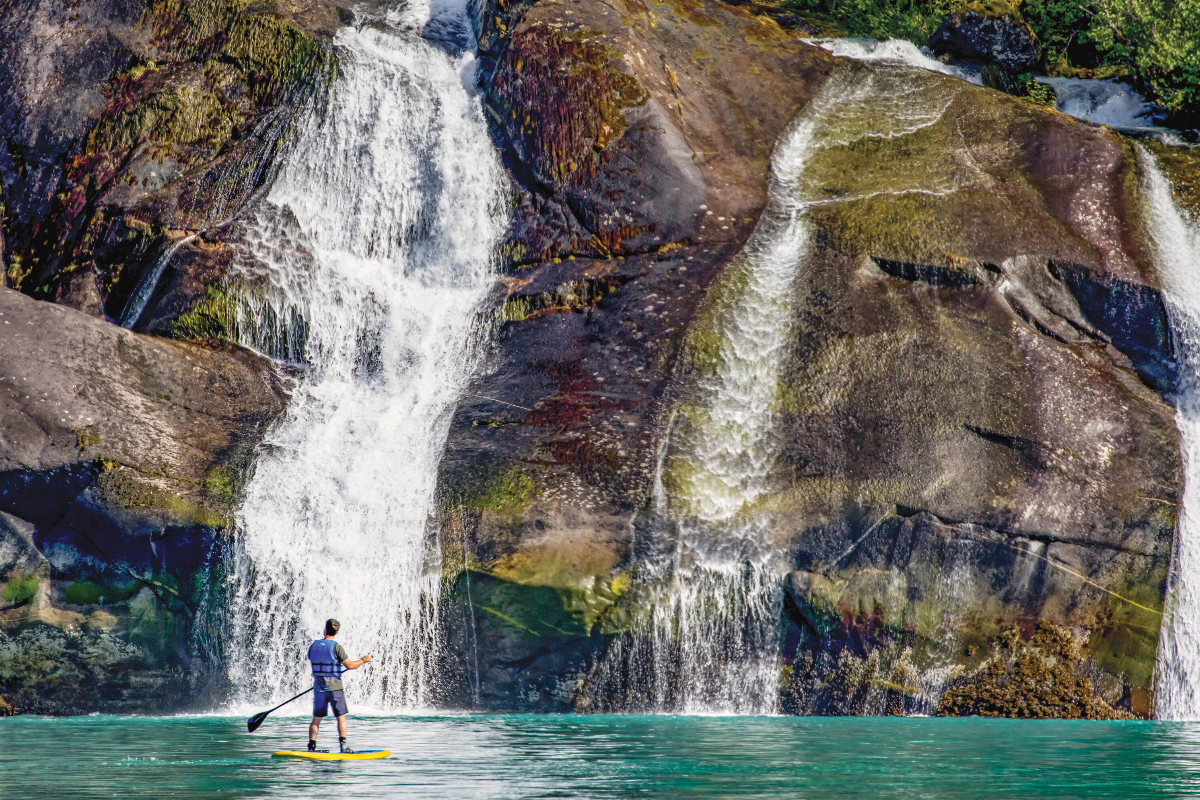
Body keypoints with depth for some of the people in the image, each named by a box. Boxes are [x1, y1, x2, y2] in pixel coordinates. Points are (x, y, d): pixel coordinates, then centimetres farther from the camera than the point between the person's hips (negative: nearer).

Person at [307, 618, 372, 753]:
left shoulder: (313, 646, 3)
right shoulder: (336, 647, -12)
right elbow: (349, 665, -12)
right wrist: (363, 660, 4)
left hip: (318, 686, 4)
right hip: (334, 687, -4)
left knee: (316, 718, 11)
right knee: (341, 717, 2)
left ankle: (311, 746, 7)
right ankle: (343, 745, -6)